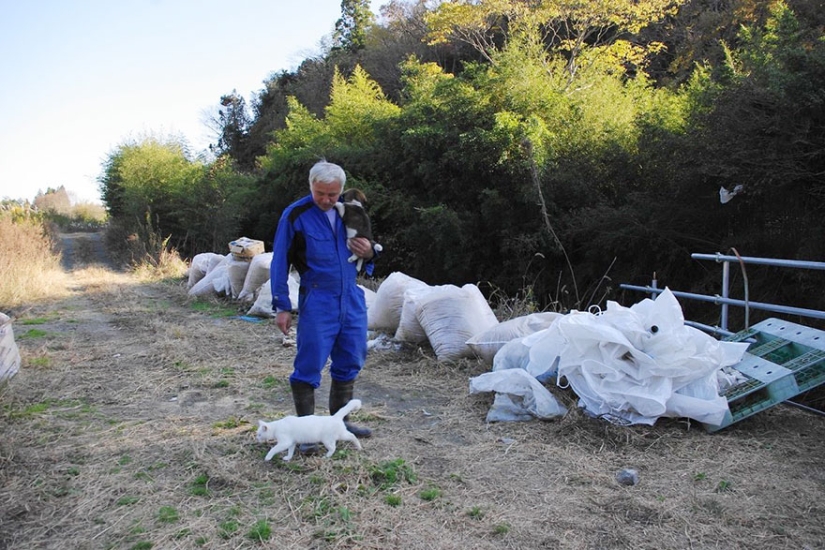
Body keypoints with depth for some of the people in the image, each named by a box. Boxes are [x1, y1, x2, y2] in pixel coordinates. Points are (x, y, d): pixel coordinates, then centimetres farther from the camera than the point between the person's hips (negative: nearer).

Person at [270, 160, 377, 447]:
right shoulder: (295, 215, -7)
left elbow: (364, 253, 19)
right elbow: (279, 263, -3)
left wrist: (368, 253, -5)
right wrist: (281, 306, -6)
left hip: (352, 298, 5)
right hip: (317, 301, -5)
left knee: (350, 363, 12)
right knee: (309, 366, -3)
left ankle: (340, 421, 28)